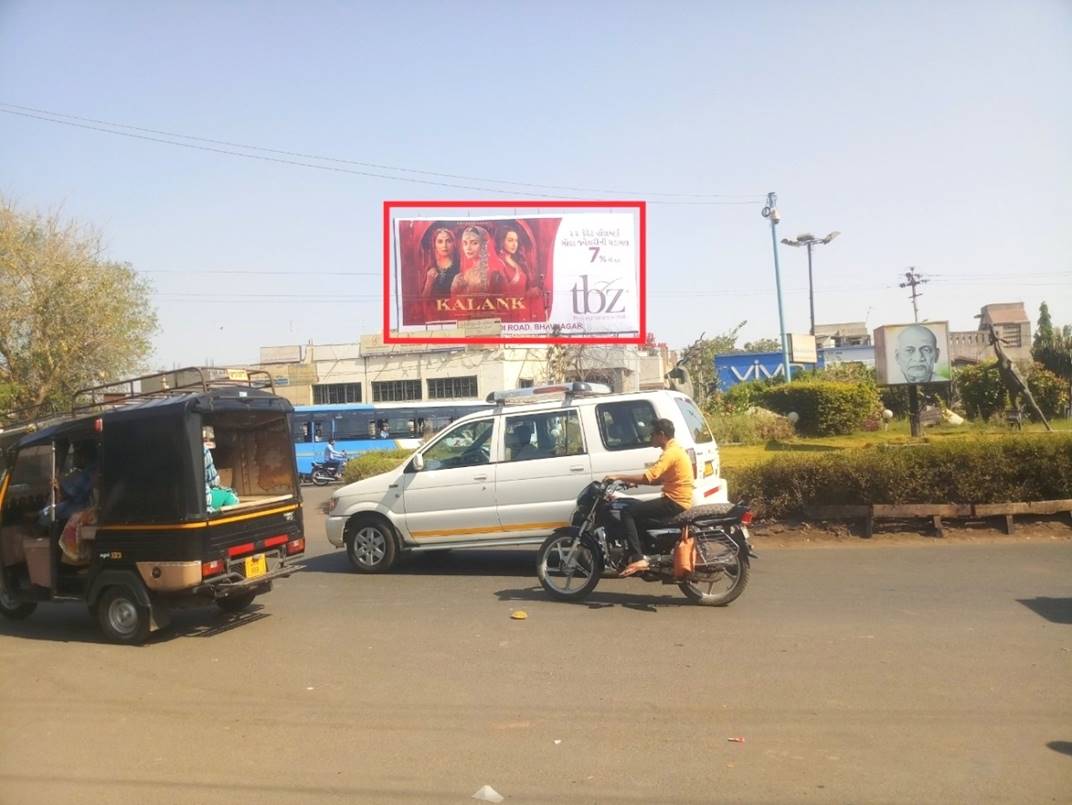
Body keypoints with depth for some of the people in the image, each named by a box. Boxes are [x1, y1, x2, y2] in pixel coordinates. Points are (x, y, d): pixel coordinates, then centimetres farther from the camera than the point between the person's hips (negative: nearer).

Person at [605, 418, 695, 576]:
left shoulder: (670, 453, -16)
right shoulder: (675, 449, 17)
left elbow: (648, 477, -25)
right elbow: (659, 479, 22)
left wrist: (619, 477, -19)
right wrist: (635, 481, 10)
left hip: (674, 502, -10)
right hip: (679, 501, 10)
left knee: (628, 513, -14)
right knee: (638, 512, 22)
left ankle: (638, 559, -20)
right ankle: (644, 555, 20)